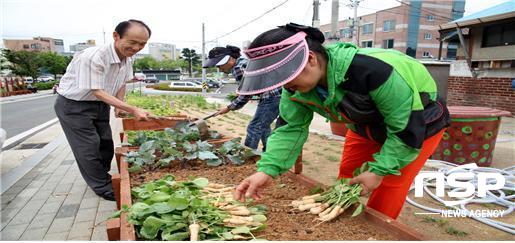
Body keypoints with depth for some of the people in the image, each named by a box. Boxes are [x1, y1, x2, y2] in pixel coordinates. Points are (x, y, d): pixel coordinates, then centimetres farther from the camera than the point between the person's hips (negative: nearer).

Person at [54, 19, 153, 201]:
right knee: (89, 147, -3)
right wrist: (132, 110, -33)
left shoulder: (127, 59, -8)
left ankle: (101, 177, 33)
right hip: (73, 105, -7)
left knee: (106, 144, 12)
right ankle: (103, 188, 13)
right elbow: (98, 92, -30)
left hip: (99, 105, 7)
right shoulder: (94, 57, -33)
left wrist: (120, 107, 2)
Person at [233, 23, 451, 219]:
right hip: (367, 126, 6)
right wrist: (267, 169, -27)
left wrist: (380, 170, -25)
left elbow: (407, 128, -31)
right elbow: (292, 127, -13)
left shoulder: (371, 71, -42)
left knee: (388, 188, -7)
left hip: (419, 124, -5)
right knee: (346, 181, 8)